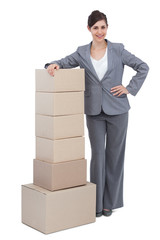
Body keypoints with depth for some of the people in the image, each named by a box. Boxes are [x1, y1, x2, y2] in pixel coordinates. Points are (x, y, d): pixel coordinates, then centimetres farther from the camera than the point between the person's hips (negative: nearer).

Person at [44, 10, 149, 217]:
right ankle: (97, 203, 13)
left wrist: (130, 88, -4)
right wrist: (54, 65, -15)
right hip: (94, 111, 1)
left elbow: (143, 67, 4)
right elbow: (63, 63, 7)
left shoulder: (118, 50, -1)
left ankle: (110, 202, 20)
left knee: (114, 155, 7)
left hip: (117, 110, -1)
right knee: (97, 154, 2)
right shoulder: (82, 53, 4)